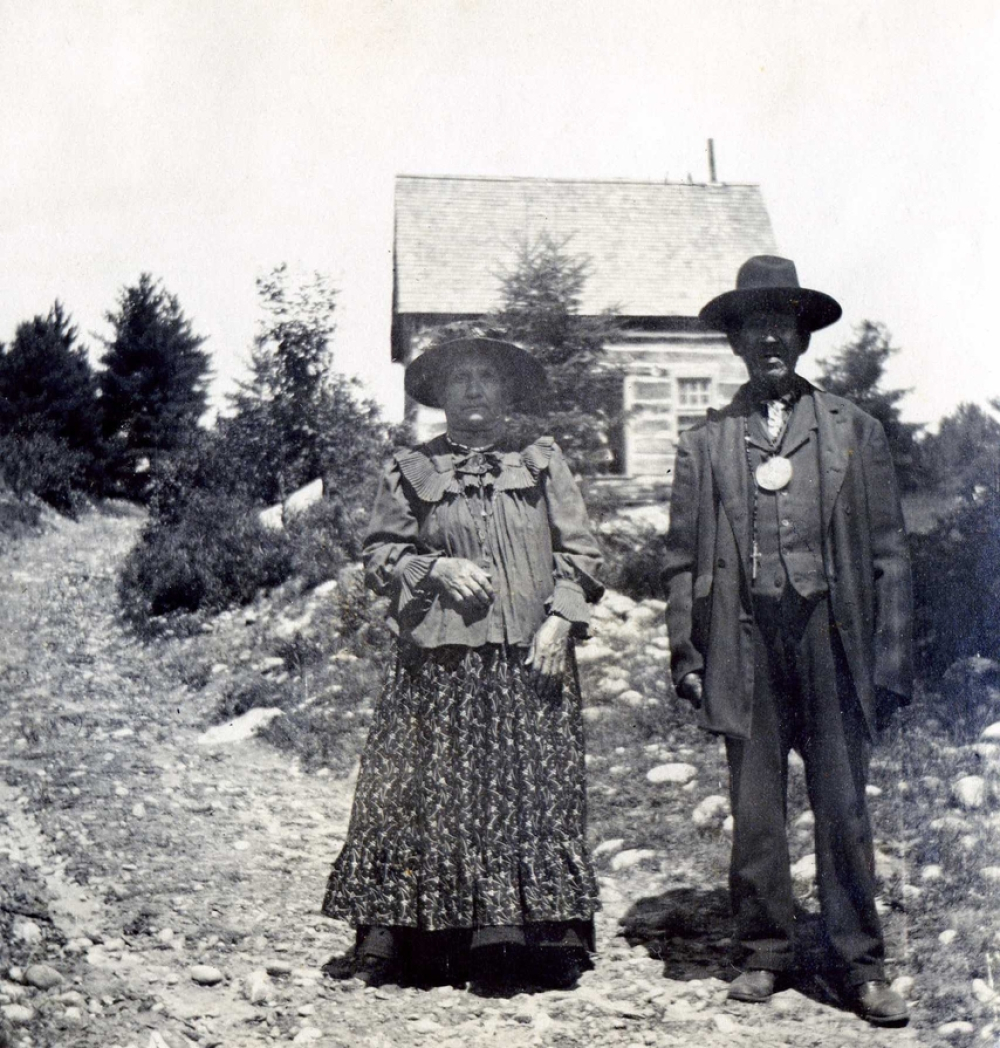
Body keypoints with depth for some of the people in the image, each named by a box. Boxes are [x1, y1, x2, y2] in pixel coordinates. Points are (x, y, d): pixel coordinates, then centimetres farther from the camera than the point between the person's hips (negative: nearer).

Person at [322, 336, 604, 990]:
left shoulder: (543, 461, 12)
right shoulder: (410, 472, 12)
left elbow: (581, 551, 9)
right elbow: (380, 556, 11)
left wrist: (560, 620, -4)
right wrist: (437, 569, -6)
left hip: (532, 660, 1)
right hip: (441, 663, 0)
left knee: (538, 792, -1)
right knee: (431, 793, -2)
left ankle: (546, 935, 8)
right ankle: (395, 939, 7)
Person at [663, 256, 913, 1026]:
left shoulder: (853, 430, 10)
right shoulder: (706, 442, 11)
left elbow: (888, 550, 8)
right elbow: (683, 557, 10)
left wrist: (893, 653, 2)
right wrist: (685, 652, 3)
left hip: (829, 637, 0)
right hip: (745, 640, 1)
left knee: (844, 808, 1)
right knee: (755, 809, 6)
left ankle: (861, 965, 12)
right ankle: (763, 953, 20)